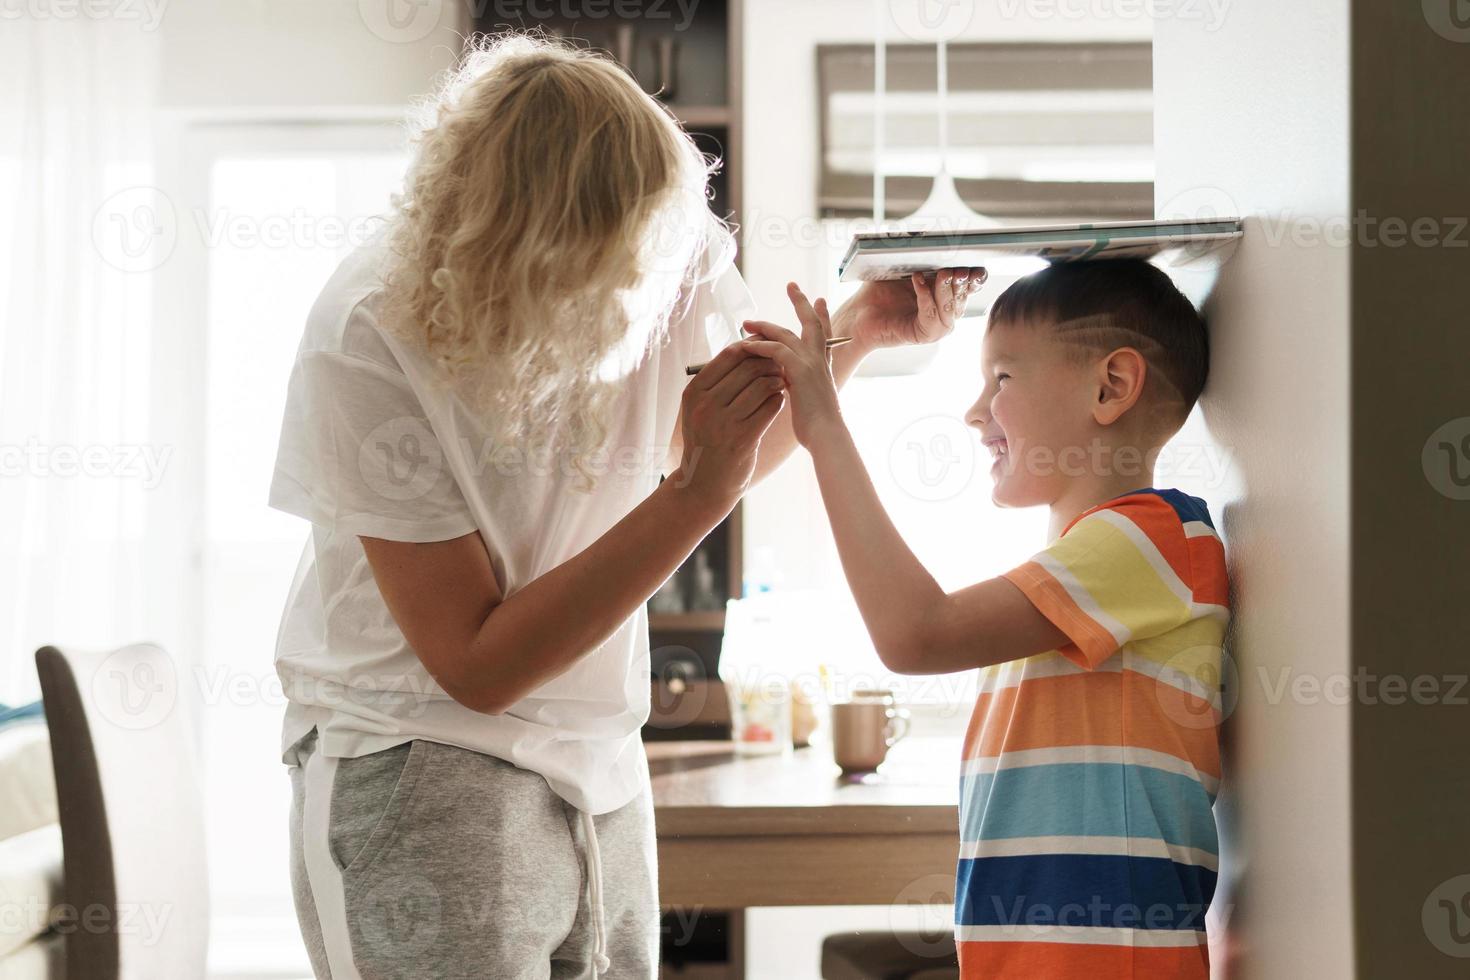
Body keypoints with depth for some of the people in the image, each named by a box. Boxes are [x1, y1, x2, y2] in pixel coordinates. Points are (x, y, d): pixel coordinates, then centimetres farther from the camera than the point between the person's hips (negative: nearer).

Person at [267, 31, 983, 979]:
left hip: (603, 774, 5)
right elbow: (478, 665, -21)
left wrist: (861, 329, -4)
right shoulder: (370, 345, -22)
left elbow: (735, 460, 12)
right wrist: (696, 493, -27)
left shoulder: (663, 247, -8)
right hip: (416, 758, -5)